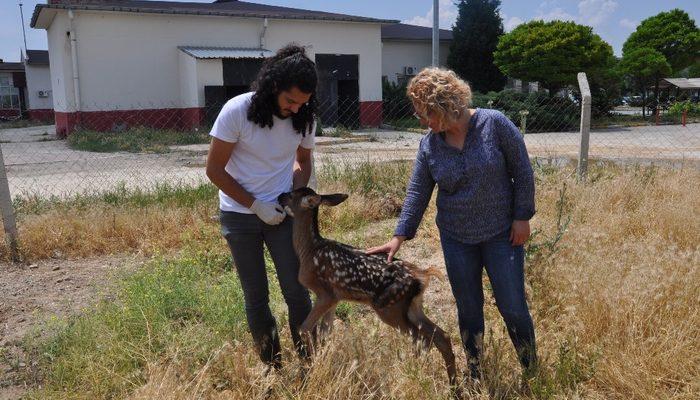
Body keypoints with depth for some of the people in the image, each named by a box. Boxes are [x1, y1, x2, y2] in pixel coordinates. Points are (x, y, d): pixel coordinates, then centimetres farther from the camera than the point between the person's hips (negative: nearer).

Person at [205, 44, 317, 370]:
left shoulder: (304, 118, -7)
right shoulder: (237, 110, -19)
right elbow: (214, 170, -12)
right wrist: (256, 205, -15)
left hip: (281, 213, 2)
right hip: (240, 214, -2)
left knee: (297, 291, 0)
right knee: (256, 298, 6)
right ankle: (271, 365, 24)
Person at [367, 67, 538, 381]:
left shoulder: (494, 124, -12)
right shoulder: (429, 145, -3)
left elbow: (522, 170, -7)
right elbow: (417, 192, -1)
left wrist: (522, 216, -8)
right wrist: (399, 237, -7)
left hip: (502, 235, -3)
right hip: (456, 239, 3)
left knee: (513, 307, 2)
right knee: (468, 309, 11)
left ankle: (532, 371, 26)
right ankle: (475, 376, 29)